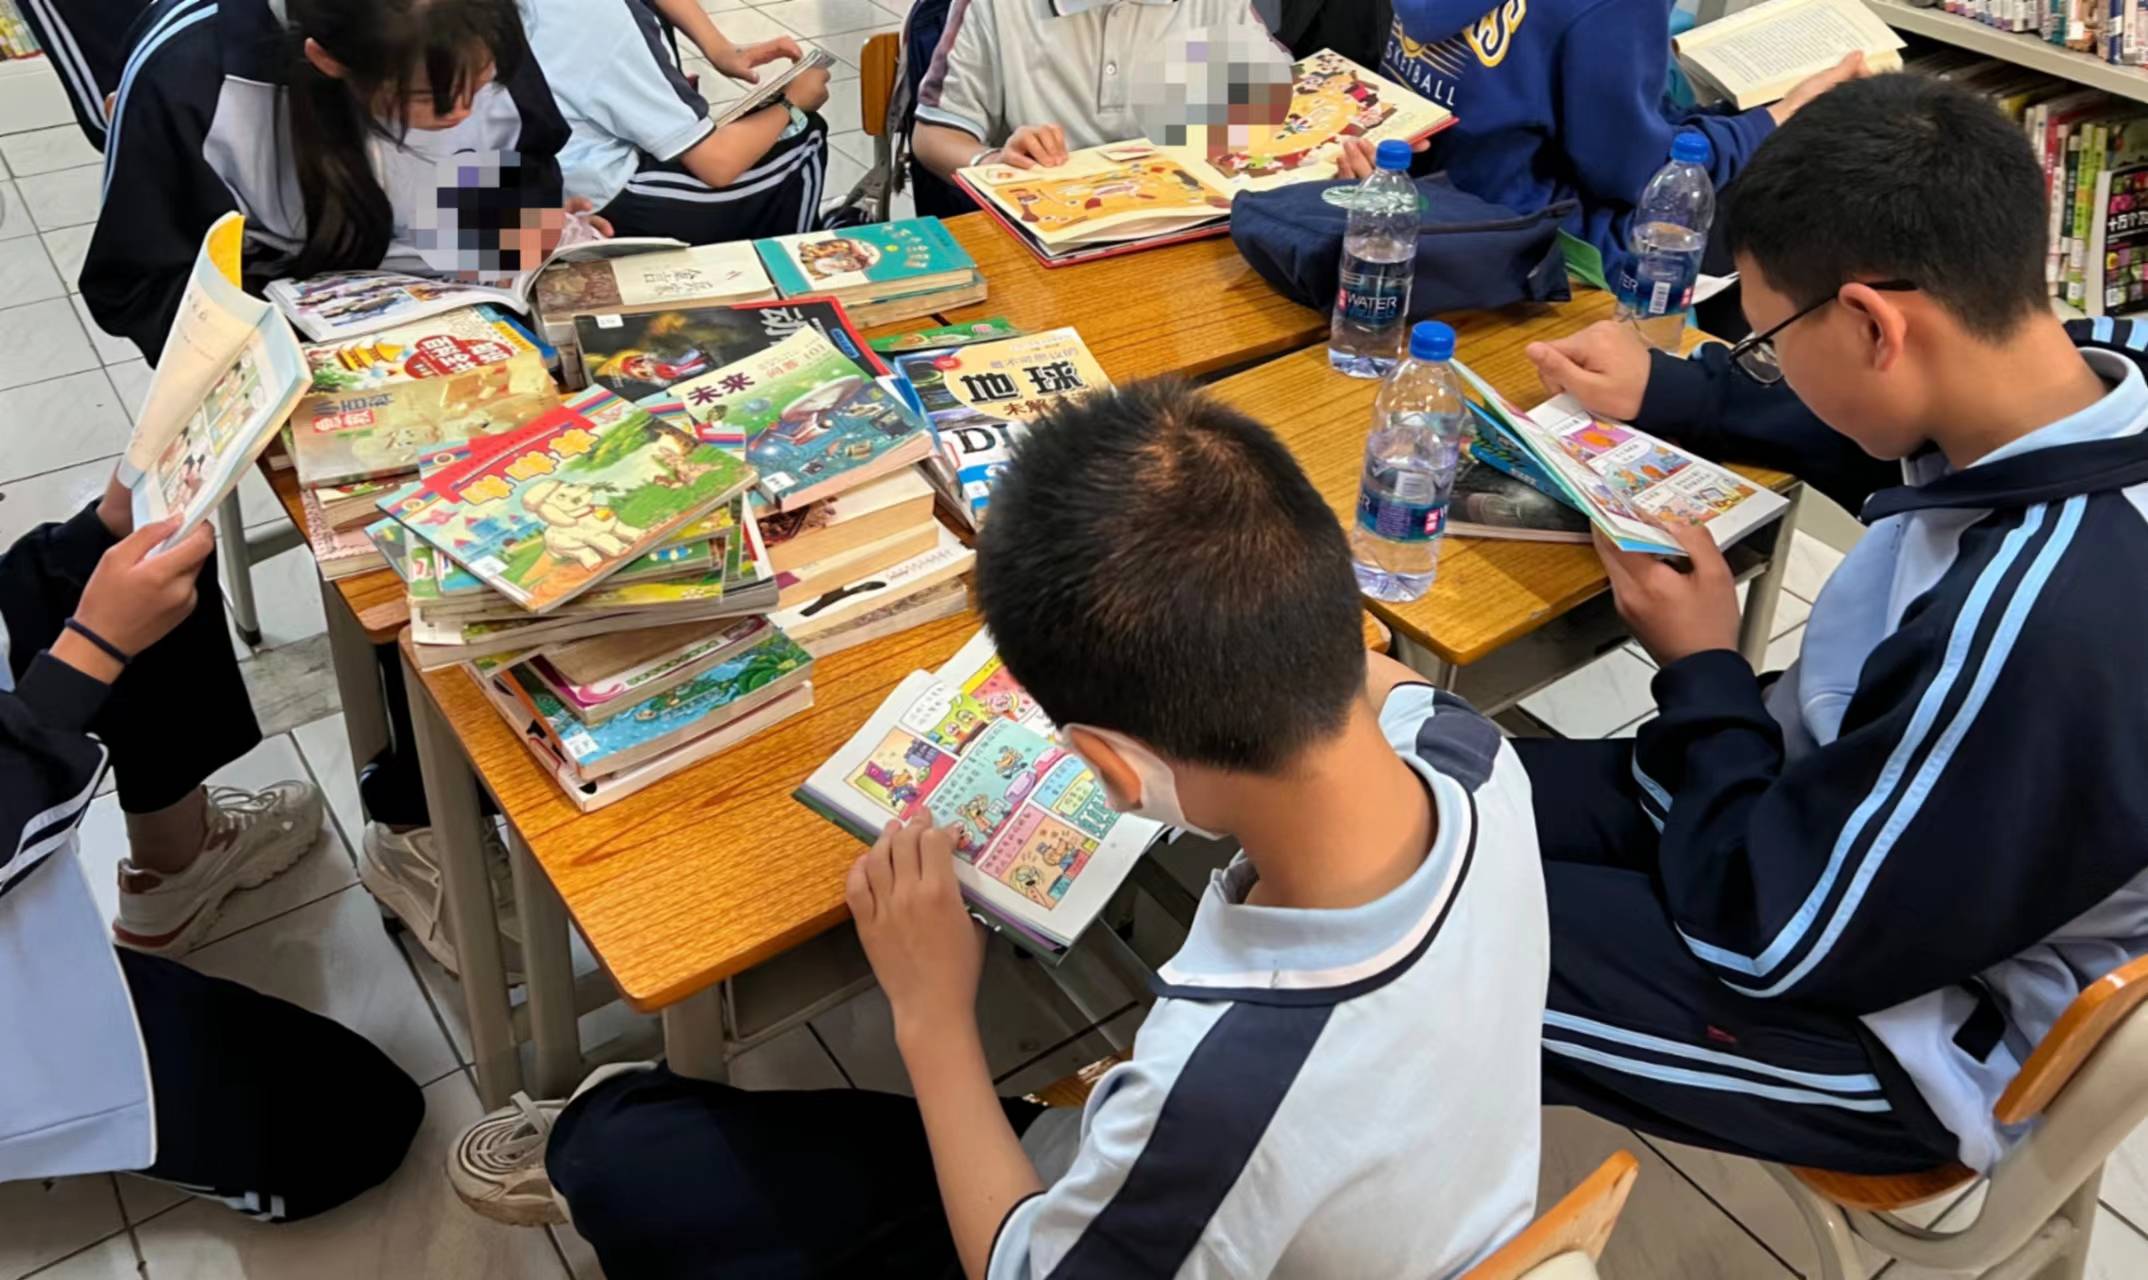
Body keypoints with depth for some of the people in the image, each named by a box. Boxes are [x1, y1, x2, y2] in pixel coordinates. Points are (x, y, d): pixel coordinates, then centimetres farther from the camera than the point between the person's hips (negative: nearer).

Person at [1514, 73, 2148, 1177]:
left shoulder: (2033, 623, -39)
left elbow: (1774, 937, -26)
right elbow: (1901, 422, 16)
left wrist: (1702, 674, -13)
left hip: (1915, 1020, -8)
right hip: (1873, 817, 8)